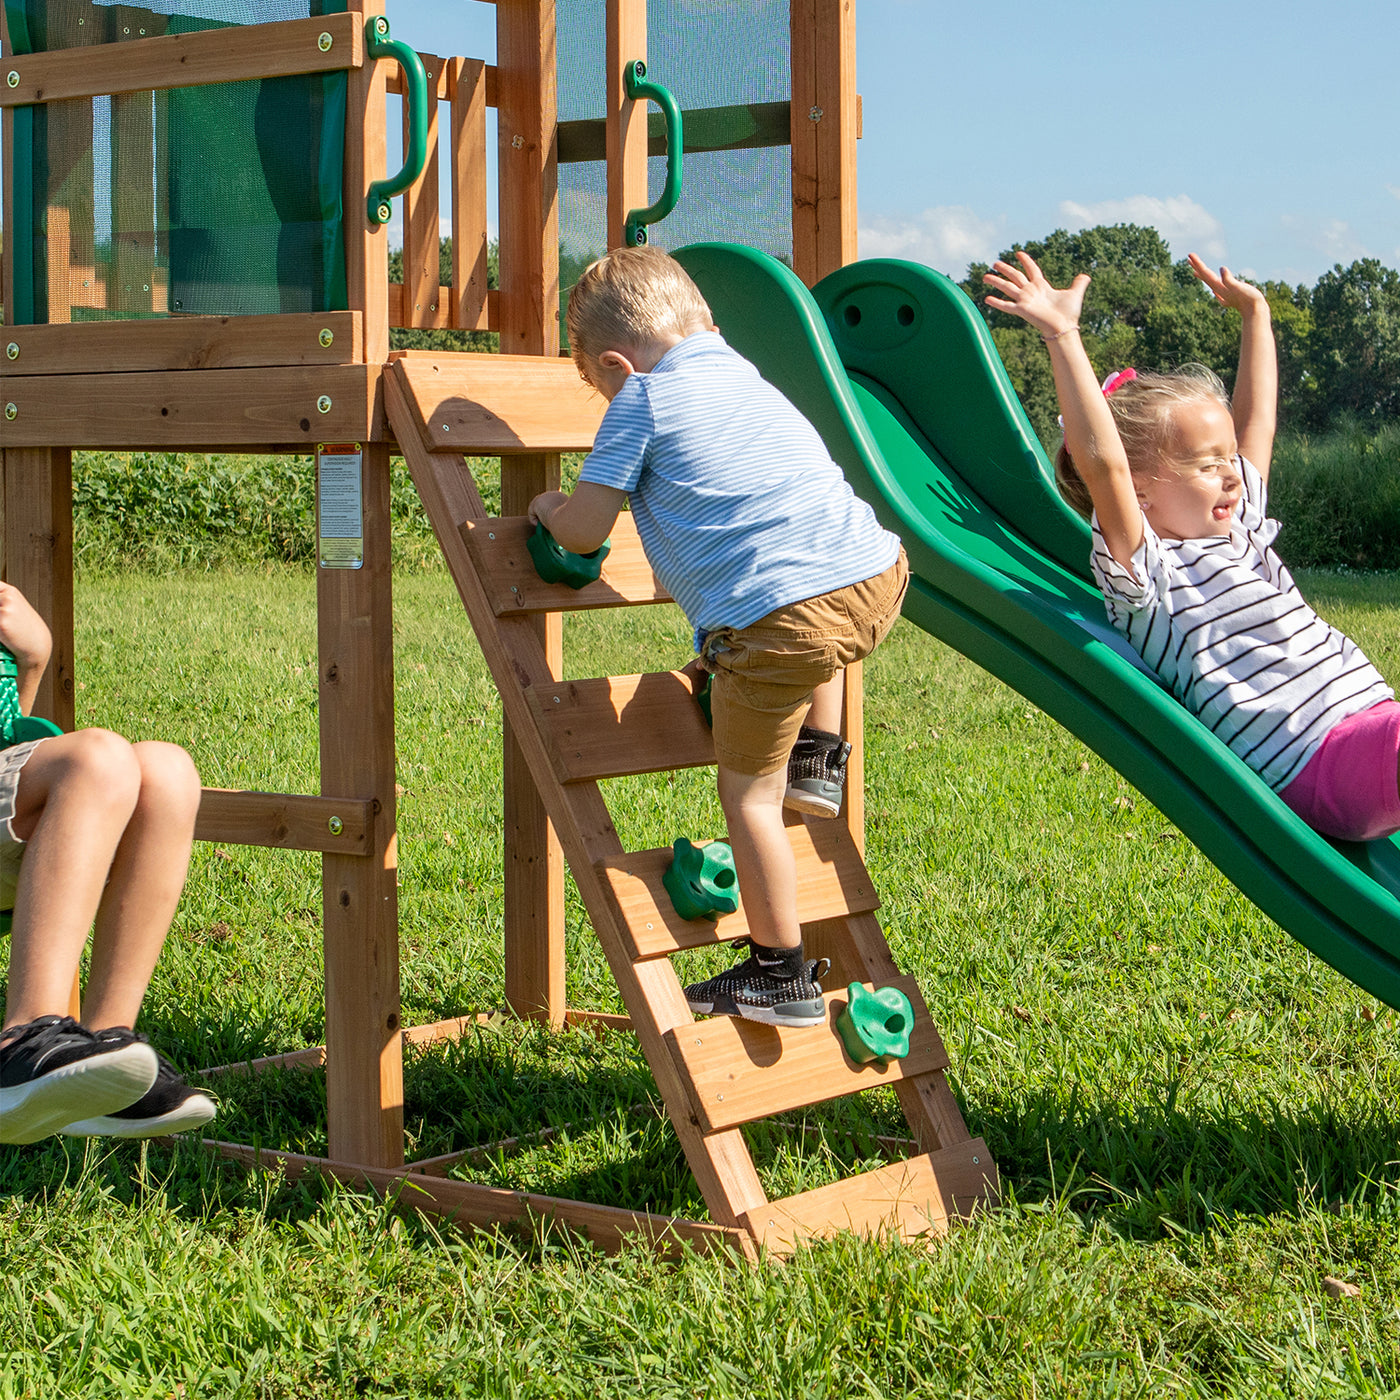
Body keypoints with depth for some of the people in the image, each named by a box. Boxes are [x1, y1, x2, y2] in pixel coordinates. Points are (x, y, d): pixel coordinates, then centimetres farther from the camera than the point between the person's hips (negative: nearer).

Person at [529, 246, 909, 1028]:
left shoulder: (643, 398, 7)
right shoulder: (745, 375, 28)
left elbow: (585, 530, 5)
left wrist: (550, 511, 27)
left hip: (775, 616, -7)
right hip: (877, 579, 7)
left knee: (748, 794, 8)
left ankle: (782, 975, 14)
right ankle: (817, 760, 34)